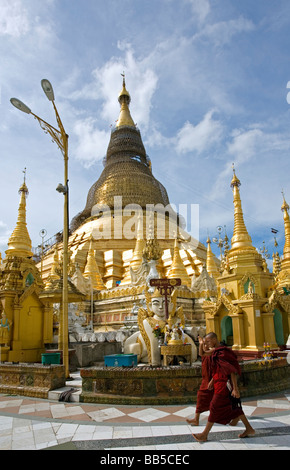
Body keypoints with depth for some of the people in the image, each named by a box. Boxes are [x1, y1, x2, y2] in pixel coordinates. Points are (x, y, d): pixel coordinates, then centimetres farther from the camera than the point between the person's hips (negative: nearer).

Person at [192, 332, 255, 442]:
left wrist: (235, 388, -23)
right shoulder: (216, 352, 10)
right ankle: (249, 429, 27)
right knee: (234, 407, 16)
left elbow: (232, 371, -22)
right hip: (220, 383, 10)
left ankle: (204, 434, 3)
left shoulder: (223, 353, -20)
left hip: (224, 385, -10)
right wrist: (212, 380, 22)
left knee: (215, 407, -4)